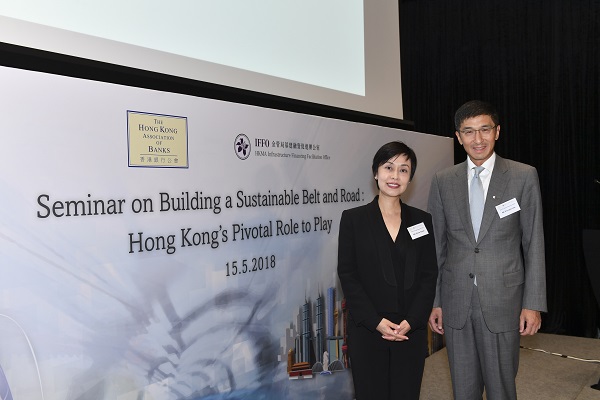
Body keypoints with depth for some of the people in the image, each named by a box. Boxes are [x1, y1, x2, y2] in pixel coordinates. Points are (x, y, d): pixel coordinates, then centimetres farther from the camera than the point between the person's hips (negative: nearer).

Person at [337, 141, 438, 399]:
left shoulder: (422, 220, 7)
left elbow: (429, 275, 4)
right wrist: (376, 321, -12)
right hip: (367, 331, -2)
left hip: (411, 331, 2)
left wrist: (411, 321, -8)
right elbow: (347, 275, -4)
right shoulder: (353, 218, 0)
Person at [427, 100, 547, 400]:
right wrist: (433, 301, 6)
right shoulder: (442, 181, 4)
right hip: (455, 302, 2)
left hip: (502, 300, -2)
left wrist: (533, 304, -4)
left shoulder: (524, 177, -1)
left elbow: (534, 244, -1)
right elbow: (436, 246, 7)